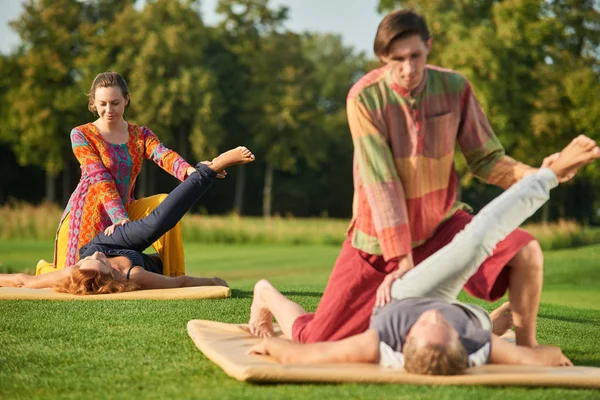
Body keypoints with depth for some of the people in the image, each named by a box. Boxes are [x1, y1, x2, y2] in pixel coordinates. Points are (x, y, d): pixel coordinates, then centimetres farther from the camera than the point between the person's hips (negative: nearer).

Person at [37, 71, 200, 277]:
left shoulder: (140, 135, 3)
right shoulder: (81, 135, -8)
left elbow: (164, 156, -20)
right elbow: (100, 180, -21)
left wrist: (190, 171, -44)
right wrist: (120, 218, -36)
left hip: (124, 211, 3)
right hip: (88, 213, -3)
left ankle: (174, 276, -11)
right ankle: (45, 269, 31)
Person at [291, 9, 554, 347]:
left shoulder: (455, 88, -11)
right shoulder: (364, 97, -20)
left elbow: (486, 158, -5)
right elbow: (381, 183, -26)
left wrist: (534, 174, -26)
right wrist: (402, 262, -30)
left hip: (442, 223, 3)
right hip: (381, 237, -2)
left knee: (526, 252, -21)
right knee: (315, 342, -2)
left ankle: (527, 350, 1)